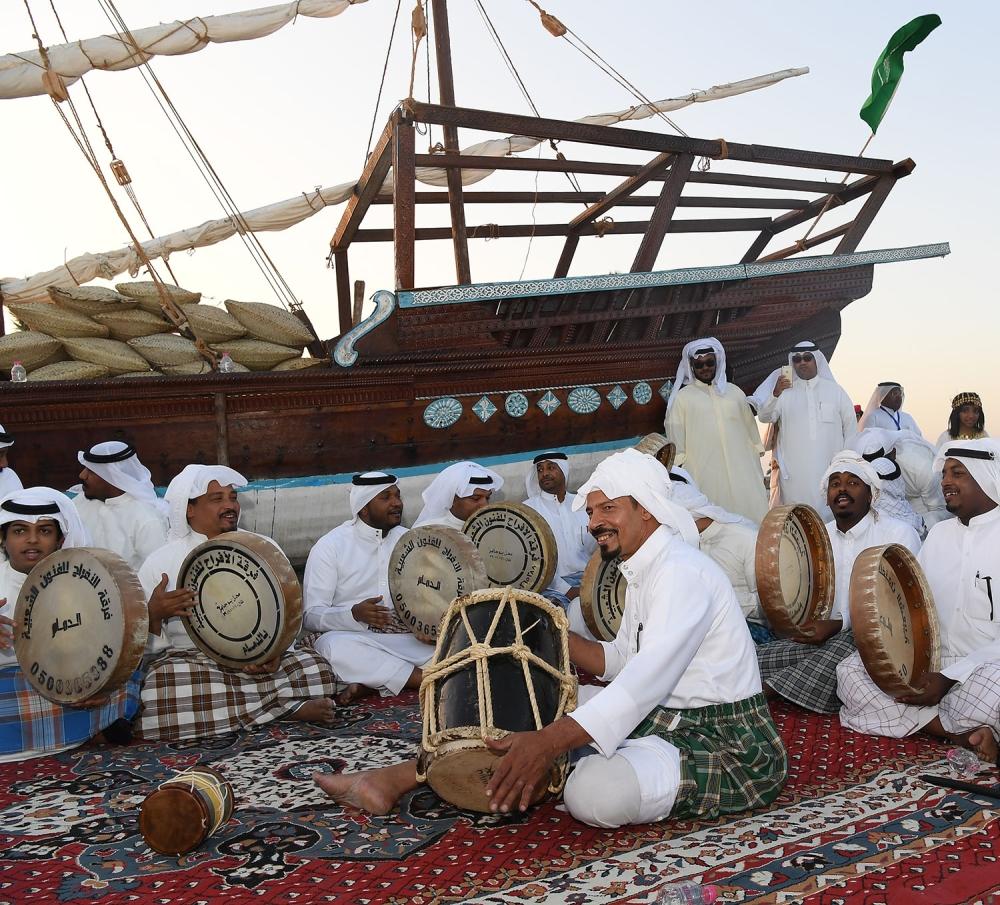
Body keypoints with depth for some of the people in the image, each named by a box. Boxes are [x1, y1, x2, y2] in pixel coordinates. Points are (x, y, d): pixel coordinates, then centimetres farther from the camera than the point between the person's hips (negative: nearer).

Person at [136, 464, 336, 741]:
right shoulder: (161, 562, 5)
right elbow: (146, 647, 4)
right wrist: (154, 614, -18)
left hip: (261, 660, 0)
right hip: (188, 661, 0)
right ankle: (289, 707, -22)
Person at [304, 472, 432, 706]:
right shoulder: (331, 545, -2)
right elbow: (310, 616, -8)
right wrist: (355, 614, -26)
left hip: (409, 640, 4)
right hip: (355, 639, -3)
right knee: (332, 645, -37)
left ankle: (373, 683, -26)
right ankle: (421, 678, -28)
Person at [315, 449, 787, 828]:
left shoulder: (681, 571, -20)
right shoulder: (644, 570, 12)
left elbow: (647, 679, -31)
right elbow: (617, 661, 16)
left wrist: (548, 742, -39)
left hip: (727, 746, -9)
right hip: (663, 719, 9)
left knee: (595, 792, -36)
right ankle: (395, 779, 6)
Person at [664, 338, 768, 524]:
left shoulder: (734, 391, 15)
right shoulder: (682, 397, 6)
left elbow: (751, 429, 18)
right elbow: (676, 443, 5)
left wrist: (757, 469, 16)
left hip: (742, 473, 3)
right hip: (704, 477, -3)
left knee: (752, 521, -2)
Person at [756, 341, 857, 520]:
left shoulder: (835, 390, 10)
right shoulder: (784, 391, 7)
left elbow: (850, 428, 11)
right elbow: (765, 417, -9)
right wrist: (775, 394, -28)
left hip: (829, 471, 1)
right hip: (793, 474, -1)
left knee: (830, 518, 0)